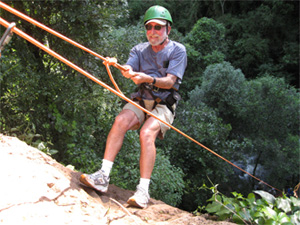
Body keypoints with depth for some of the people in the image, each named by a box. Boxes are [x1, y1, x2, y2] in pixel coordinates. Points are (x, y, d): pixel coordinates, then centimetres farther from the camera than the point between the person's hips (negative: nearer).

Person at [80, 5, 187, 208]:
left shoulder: (177, 50, 0)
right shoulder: (140, 49, 12)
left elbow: (170, 81, -13)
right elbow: (129, 70, -6)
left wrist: (148, 79, -31)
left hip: (164, 105, -3)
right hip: (141, 101, 4)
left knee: (147, 133, -31)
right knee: (121, 121, -27)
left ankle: (143, 190, -32)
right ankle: (103, 177, -30)